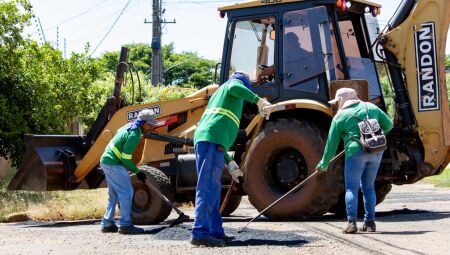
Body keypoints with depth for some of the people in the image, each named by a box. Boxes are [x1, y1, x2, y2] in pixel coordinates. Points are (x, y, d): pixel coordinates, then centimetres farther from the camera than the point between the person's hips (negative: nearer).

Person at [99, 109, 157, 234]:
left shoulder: (130, 126, 7)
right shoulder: (134, 135, -21)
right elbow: (126, 158, -22)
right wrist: (137, 172, -10)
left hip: (106, 161, 10)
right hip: (113, 164, -10)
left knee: (114, 195, 15)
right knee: (126, 193, -8)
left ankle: (107, 224, 18)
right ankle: (125, 225, -8)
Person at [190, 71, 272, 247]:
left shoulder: (219, 94, 37)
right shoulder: (236, 82, 15)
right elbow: (234, 88, -15)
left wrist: (230, 162, 35)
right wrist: (258, 100, -23)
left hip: (203, 140, 9)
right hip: (212, 140, -9)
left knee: (212, 188, 13)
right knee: (208, 188, -14)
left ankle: (215, 231, 15)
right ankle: (200, 233, -20)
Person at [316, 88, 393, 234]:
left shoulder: (340, 117, 6)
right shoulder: (371, 108, 16)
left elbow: (332, 143, 9)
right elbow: (388, 124, 19)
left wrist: (323, 164, 18)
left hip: (356, 152, -5)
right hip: (376, 151, 5)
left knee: (352, 188, 2)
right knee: (369, 187, 15)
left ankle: (351, 223, -7)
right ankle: (370, 222, 15)